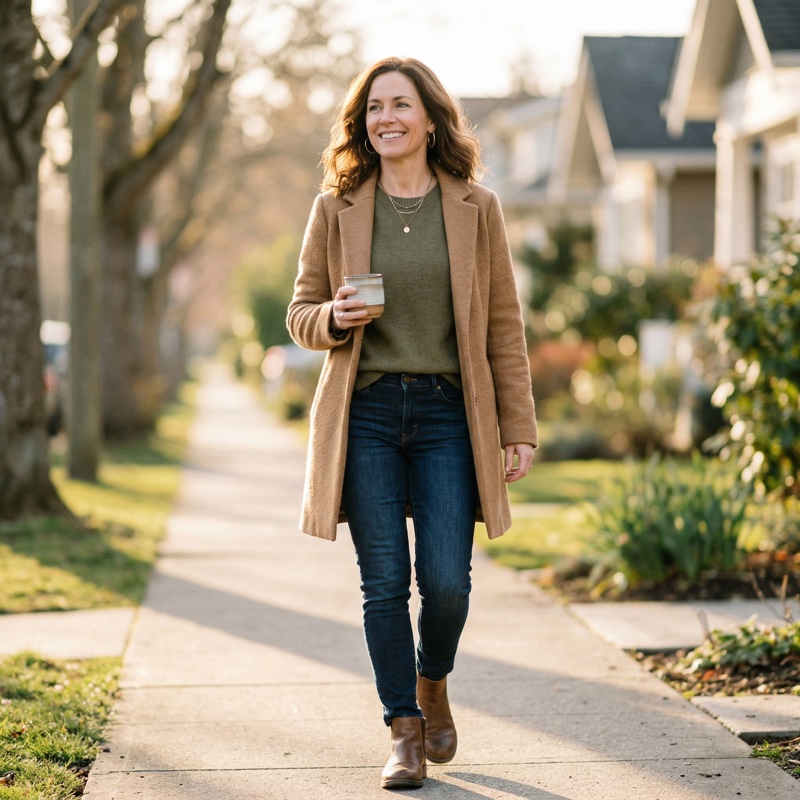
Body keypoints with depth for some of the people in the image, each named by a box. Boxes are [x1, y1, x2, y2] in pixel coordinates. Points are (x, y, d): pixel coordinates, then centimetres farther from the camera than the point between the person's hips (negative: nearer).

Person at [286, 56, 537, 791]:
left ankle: (432, 684, 27)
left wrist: (519, 429, 1)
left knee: (446, 581, -5)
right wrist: (335, 318, -13)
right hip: (365, 414, 0)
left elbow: (504, 325, 5)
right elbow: (301, 312, 11)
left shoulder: (476, 208, 4)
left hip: (447, 414, 0)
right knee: (385, 583, 0)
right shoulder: (336, 208, 5)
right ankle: (406, 732, 14)